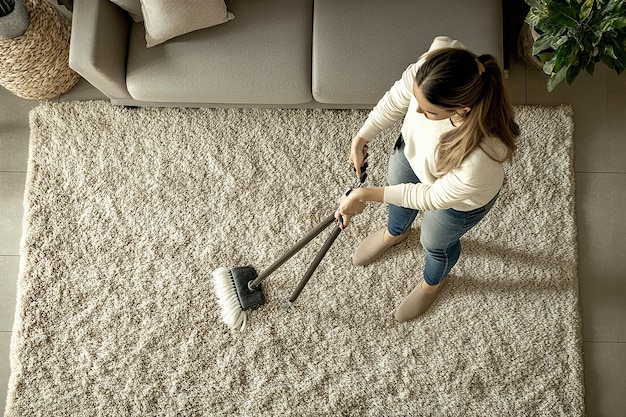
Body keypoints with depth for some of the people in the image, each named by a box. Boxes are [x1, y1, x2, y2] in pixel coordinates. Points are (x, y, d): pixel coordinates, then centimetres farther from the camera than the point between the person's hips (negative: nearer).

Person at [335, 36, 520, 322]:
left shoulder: (481, 157, -48)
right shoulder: (436, 61, -38)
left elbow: (433, 197, -28)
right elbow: (398, 98, -15)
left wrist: (366, 195, -23)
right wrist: (361, 138, -8)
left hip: (457, 200, -4)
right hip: (413, 147, 5)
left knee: (436, 243, 28)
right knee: (397, 190, 35)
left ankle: (432, 283, 68)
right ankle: (396, 231, 76)